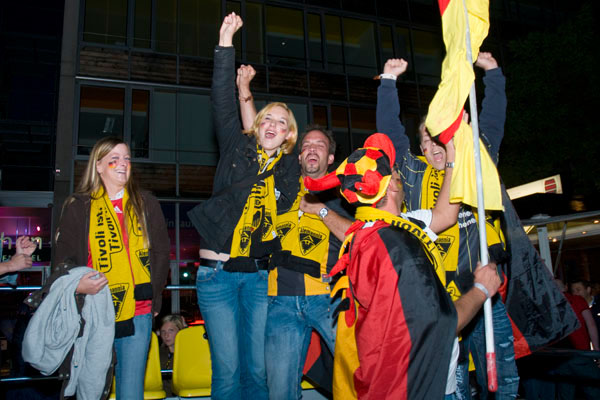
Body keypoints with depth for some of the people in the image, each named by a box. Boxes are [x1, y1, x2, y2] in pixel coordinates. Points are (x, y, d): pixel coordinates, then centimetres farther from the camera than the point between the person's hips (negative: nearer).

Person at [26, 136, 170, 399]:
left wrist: (153, 296, 3)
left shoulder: (146, 204, 9)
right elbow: (63, 257, 6)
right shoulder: (78, 207, 6)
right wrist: (76, 284, -14)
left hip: (137, 312, 1)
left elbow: (161, 252, 10)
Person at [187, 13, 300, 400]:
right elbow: (223, 103, -3)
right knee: (227, 369, 1)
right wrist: (226, 44, -7)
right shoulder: (238, 149, 5)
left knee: (258, 369, 7)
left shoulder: (292, 168, 9)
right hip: (218, 274, -1)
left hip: (260, 276, 2)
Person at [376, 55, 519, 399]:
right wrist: (389, 82, 8)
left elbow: (492, 124, 14)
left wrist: (493, 72, 15)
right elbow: (391, 131, 8)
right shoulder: (415, 174, 9)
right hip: (435, 297, -1)